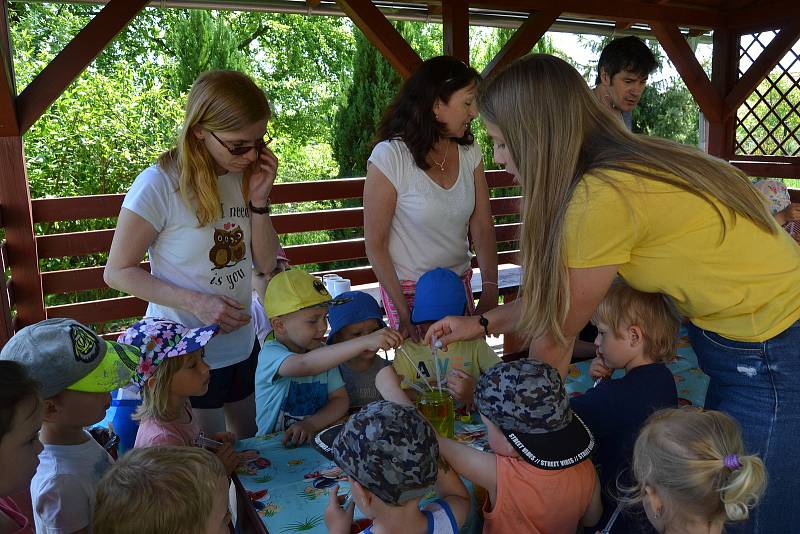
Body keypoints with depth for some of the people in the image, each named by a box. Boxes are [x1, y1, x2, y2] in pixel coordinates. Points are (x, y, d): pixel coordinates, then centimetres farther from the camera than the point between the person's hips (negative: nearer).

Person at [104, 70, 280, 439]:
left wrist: (259, 199, -15)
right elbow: (118, 272, -13)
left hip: (242, 347, 6)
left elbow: (266, 264, -1)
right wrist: (195, 302, -24)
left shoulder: (246, 176, -3)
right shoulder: (159, 185, -20)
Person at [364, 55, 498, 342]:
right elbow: (375, 244, -15)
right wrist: (404, 315, -16)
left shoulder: (469, 150, -3)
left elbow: (482, 227, -3)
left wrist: (490, 292, -15)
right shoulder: (390, 156, -19)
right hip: (408, 290, -4)